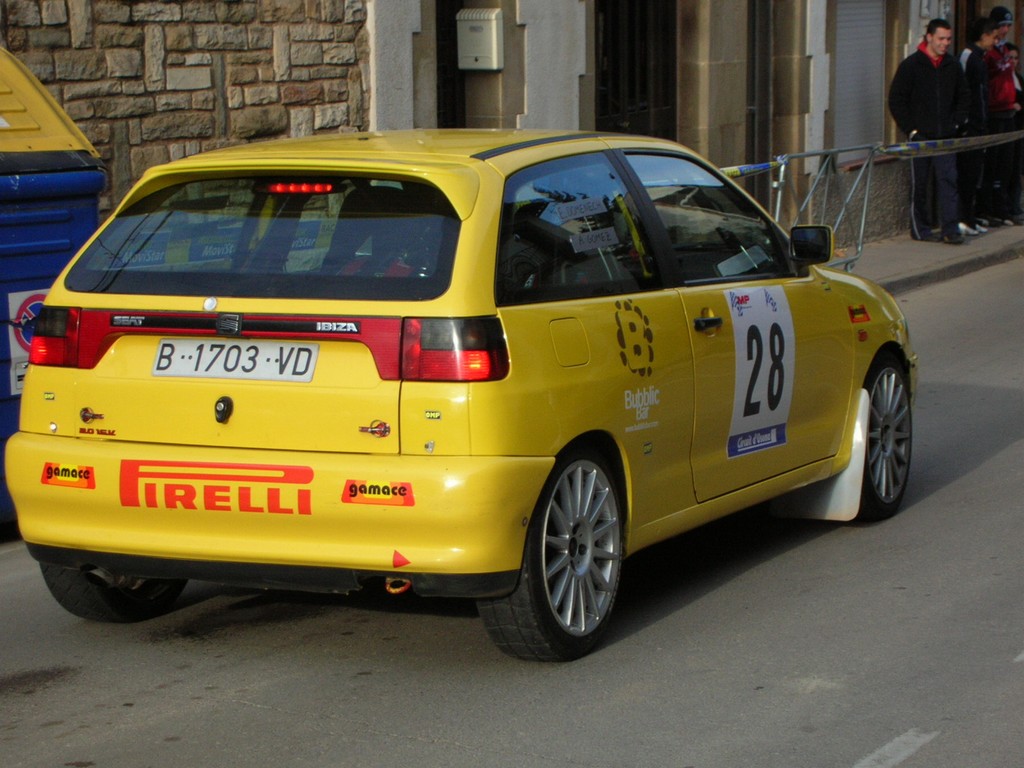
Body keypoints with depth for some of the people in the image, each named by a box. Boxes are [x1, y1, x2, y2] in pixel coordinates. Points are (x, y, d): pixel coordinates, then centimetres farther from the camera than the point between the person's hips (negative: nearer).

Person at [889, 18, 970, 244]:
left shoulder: (953, 66, 9)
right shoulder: (911, 65, -4)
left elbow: (963, 98, 21)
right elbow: (896, 101, -3)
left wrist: (956, 123, 7)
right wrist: (911, 130, -7)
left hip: (946, 137, 3)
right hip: (920, 136, -3)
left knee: (948, 180, -4)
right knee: (919, 184, 4)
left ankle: (951, 229, -5)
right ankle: (920, 228, 13)